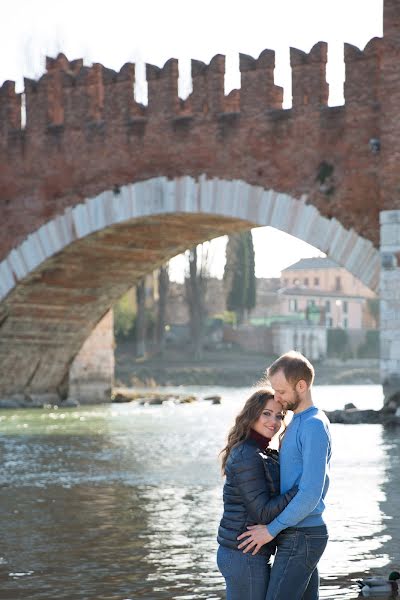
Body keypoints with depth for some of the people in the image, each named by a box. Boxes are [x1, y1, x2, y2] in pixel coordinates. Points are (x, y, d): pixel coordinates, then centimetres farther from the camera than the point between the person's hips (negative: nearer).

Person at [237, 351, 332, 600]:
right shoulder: (300, 423, 13)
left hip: (300, 540, -10)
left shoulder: (314, 426, -19)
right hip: (304, 533, 10)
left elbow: (310, 493, -23)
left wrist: (271, 530, -17)